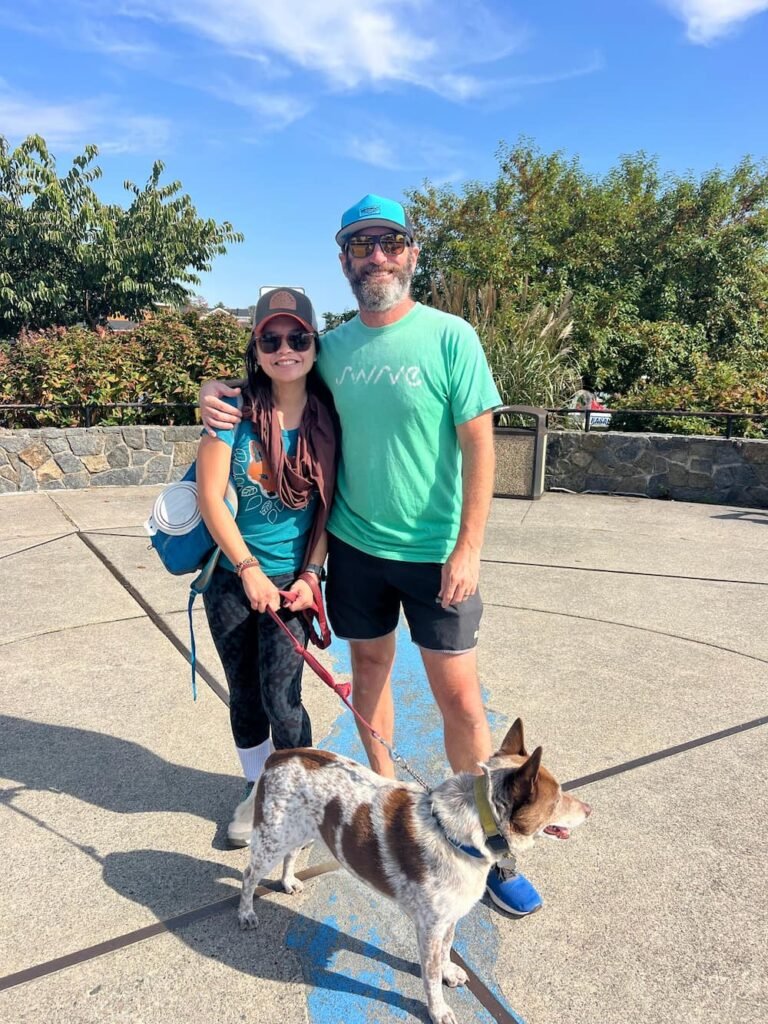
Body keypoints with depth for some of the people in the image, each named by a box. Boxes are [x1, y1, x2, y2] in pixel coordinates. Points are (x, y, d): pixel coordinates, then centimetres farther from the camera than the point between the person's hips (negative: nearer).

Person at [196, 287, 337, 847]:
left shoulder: (329, 417, -5)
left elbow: (329, 505, -3)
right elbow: (210, 495, -10)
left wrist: (310, 575, -9)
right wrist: (249, 570, -13)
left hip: (294, 578, -1)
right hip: (234, 575, 1)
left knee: (280, 697, -4)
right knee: (244, 694, 13)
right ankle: (257, 789, 38)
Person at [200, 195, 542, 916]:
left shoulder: (450, 337, -8)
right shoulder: (331, 346, 3)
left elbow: (478, 445, -10)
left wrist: (468, 547, -15)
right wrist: (218, 389, 0)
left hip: (435, 552, -3)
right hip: (354, 545, 4)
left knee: (460, 697, 1)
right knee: (369, 670, 17)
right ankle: (382, 787, 41)